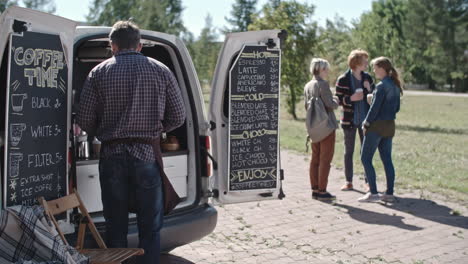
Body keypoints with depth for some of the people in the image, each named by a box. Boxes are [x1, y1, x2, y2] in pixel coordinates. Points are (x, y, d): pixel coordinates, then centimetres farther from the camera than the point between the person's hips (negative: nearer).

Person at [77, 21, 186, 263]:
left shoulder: (99, 73, 1)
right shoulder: (160, 71, 2)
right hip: (147, 155, 0)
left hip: (112, 155, 1)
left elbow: (84, 120, -2)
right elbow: (178, 117, 3)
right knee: (150, 227, 9)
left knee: (115, 226, 12)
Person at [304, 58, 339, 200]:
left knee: (315, 158, 11)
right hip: (326, 126, -8)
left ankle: (315, 190, 16)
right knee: (325, 159, -2)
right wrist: (336, 101, 2)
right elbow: (330, 104, -18)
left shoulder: (307, 86, 10)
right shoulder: (323, 84, -15)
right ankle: (322, 191, 1)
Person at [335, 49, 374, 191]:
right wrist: (351, 98, -22)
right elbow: (337, 99, -6)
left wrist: (369, 90, -10)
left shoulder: (367, 78, 5)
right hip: (349, 120, -3)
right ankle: (349, 182, 14)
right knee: (349, 151, 6)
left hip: (365, 119, 3)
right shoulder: (343, 80, -7)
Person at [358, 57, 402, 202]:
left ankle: (373, 193, -3)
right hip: (390, 125, 8)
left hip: (377, 125, -8)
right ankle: (389, 193, 13)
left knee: (366, 159, -1)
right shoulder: (395, 86, 10)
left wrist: (366, 123, -6)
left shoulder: (381, 86, -16)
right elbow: (397, 107, 15)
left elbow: (375, 107, -16)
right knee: (387, 159, 11)